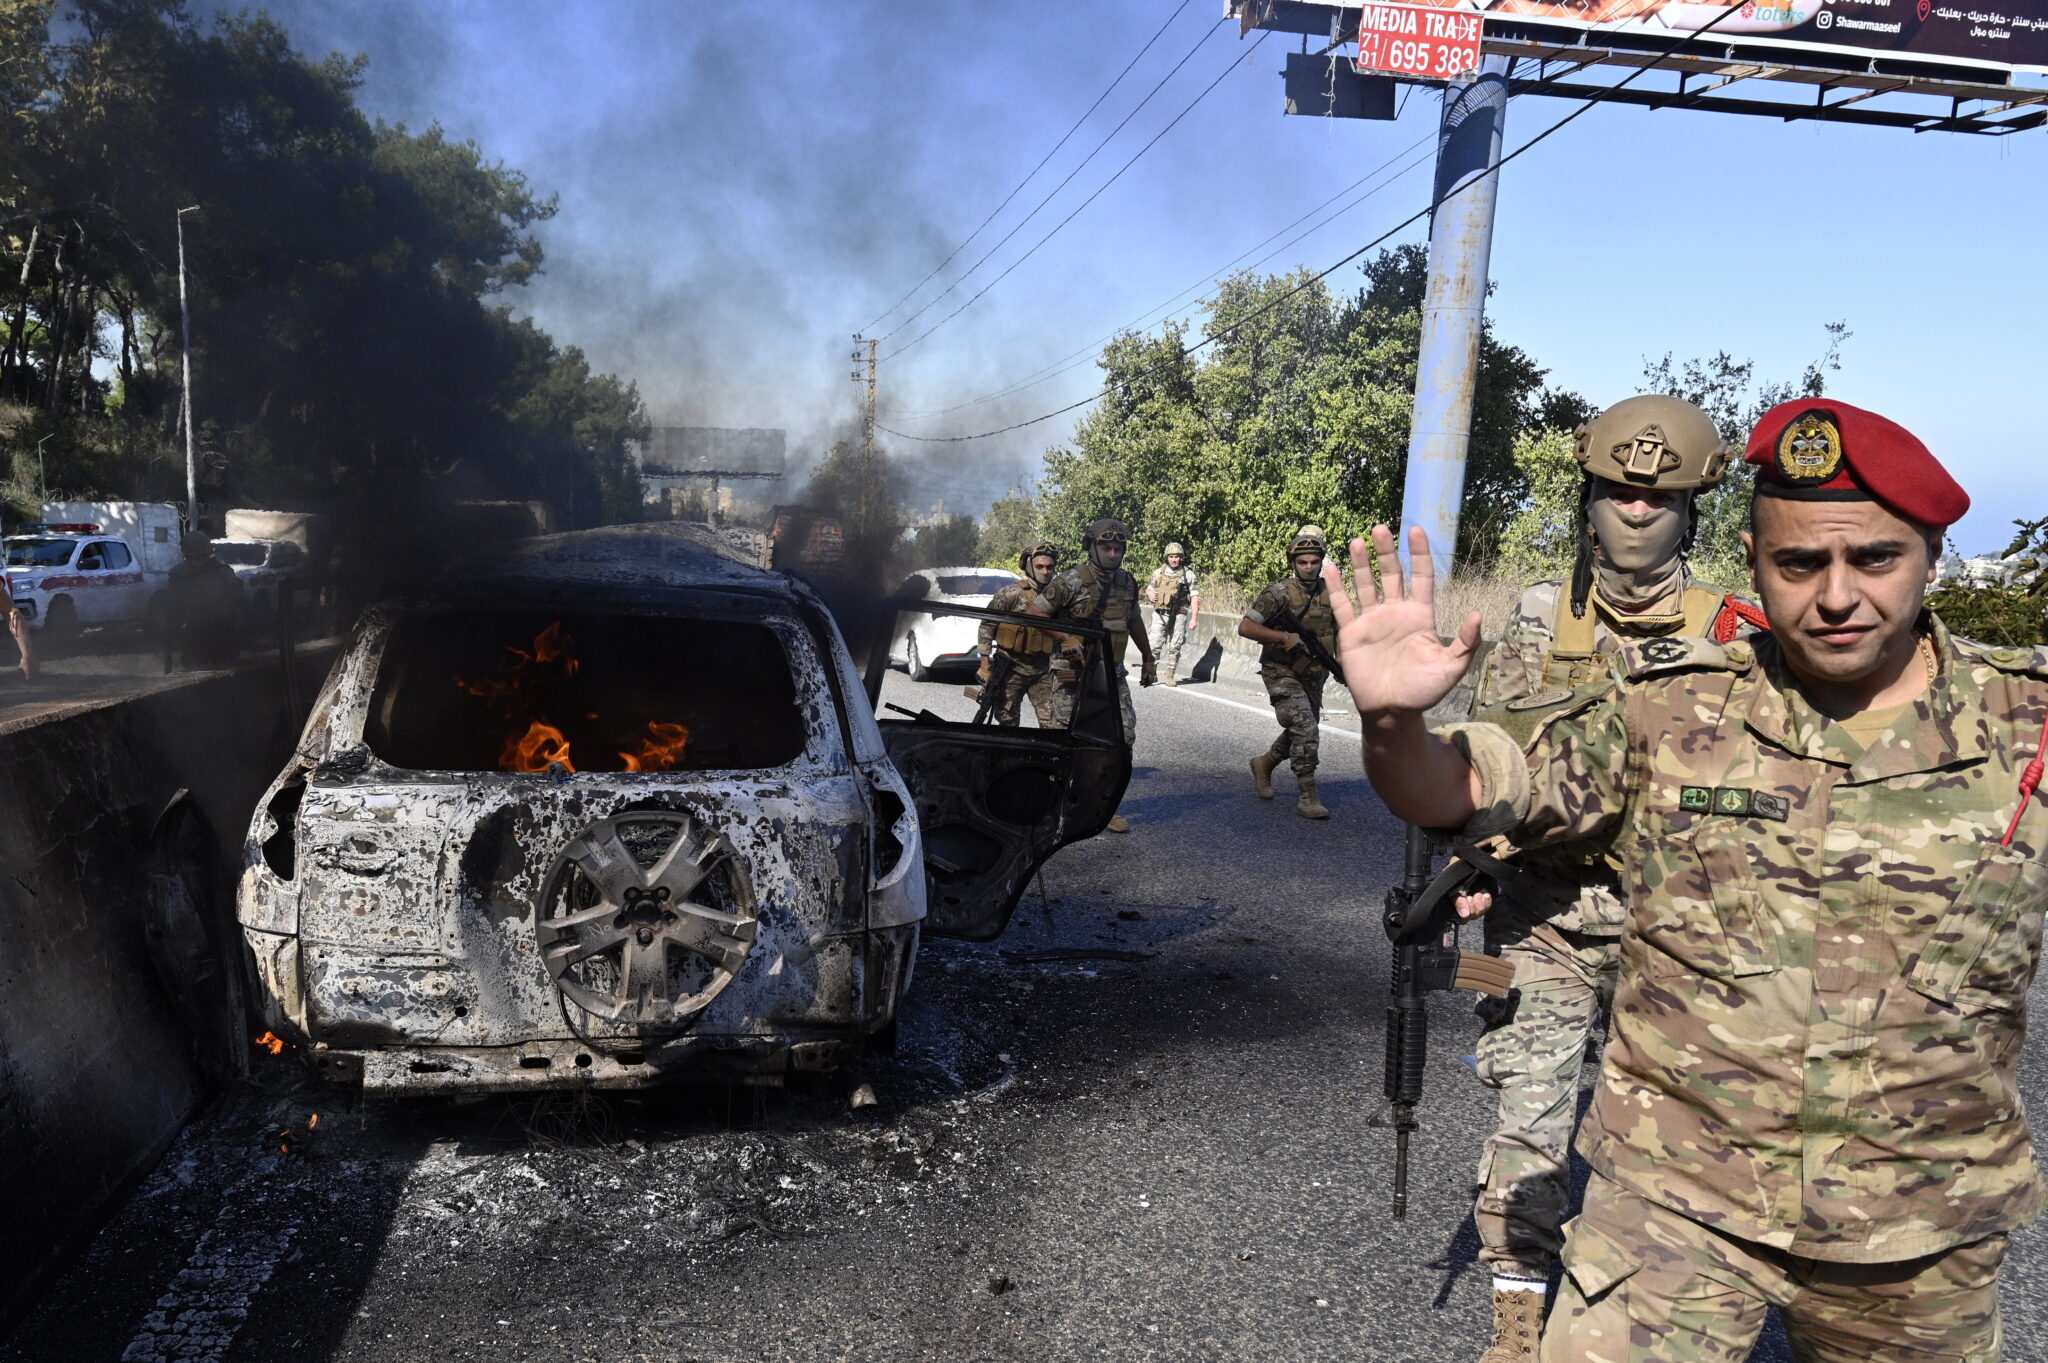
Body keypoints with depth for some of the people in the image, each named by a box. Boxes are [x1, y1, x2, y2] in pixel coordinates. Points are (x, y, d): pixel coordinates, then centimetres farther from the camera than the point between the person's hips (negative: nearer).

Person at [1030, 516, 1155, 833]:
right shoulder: (1072, 581, -12)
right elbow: (1035, 612, -9)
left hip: (1111, 672, 5)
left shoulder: (1127, 582, 7)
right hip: (1073, 671, -5)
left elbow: (1134, 622, 22)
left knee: (1123, 734, -3)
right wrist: (1065, 638, -19)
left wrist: (1148, 660, 25)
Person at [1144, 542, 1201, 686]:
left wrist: (1194, 618, -10)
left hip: (1178, 616, -1)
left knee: (1174, 647, 1)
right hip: (1160, 614, 2)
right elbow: (1149, 589, 20)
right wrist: (1150, 594, -5)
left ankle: (1170, 676, 9)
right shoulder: (1159, 572, 9)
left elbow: (1195, 597, -2)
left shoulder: (1188, 574, 1)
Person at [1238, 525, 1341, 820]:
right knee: (1306, 731, -19)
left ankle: (1264, 764, 43)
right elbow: (1245, 627, -22)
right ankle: (1307, 796, -10)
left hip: (1313, 676, 7)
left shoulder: (1329, 593, 3)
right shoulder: (1279, 594, -16)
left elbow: (1337, 631, 18)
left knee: (1301, 734, 17)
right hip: (1283, 675, -7)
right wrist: (1285, 637, -28)